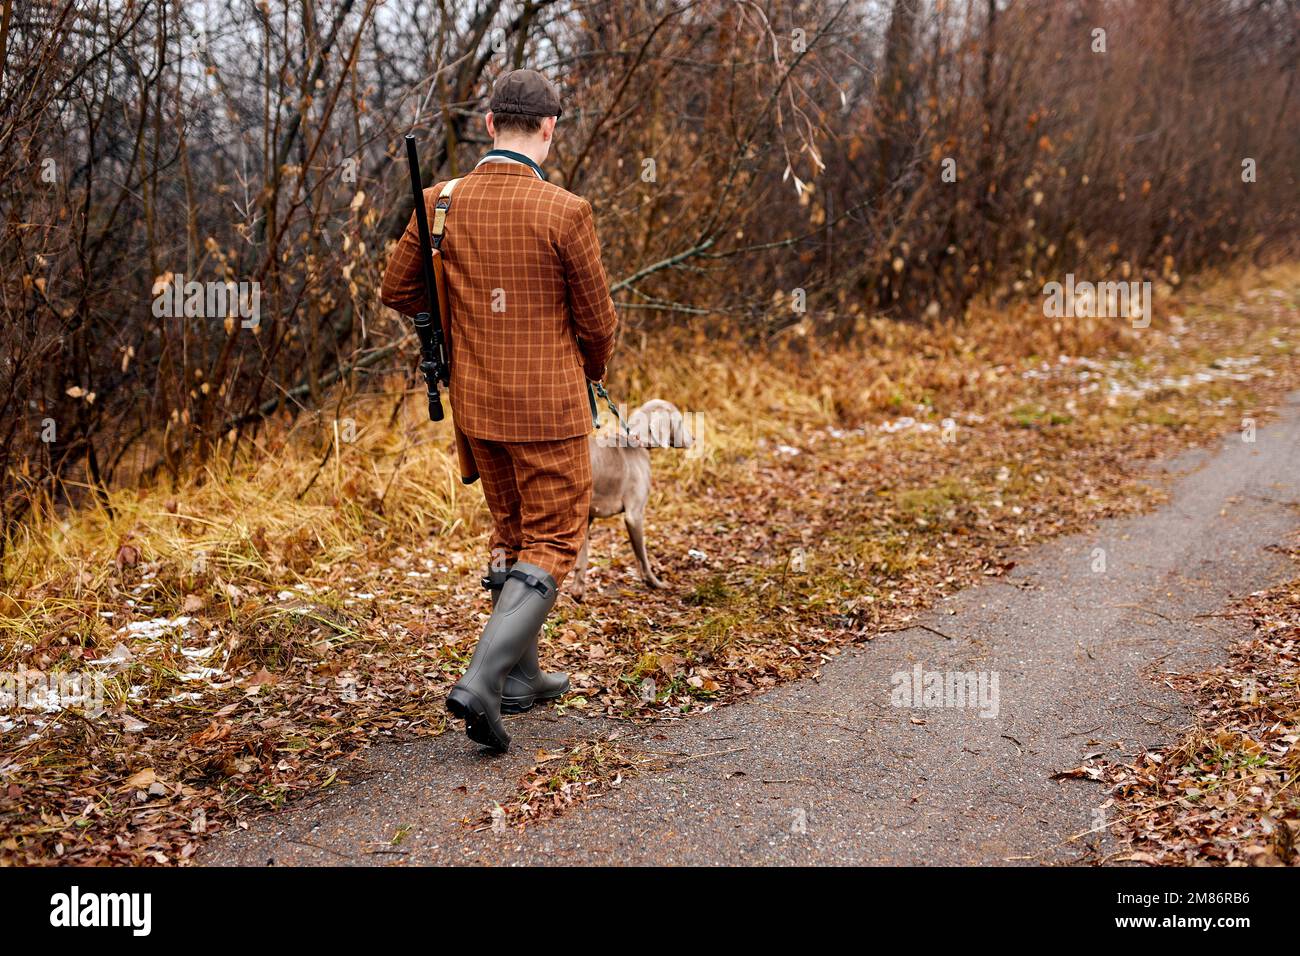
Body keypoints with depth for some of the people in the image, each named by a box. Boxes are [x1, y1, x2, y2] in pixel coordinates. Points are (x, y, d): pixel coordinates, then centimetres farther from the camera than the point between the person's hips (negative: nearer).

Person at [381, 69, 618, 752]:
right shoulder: (564, 211, -15)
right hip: (548, 404, -5)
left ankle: (521, 677, 29)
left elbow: (397, 292, 7)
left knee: (511, 533, 21)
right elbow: (596, 320, -7)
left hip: (475, 401, 5)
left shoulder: (441, 203, -3)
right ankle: (480, 681, -11)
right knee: (552, 544, 4)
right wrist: (593, 367, 14)